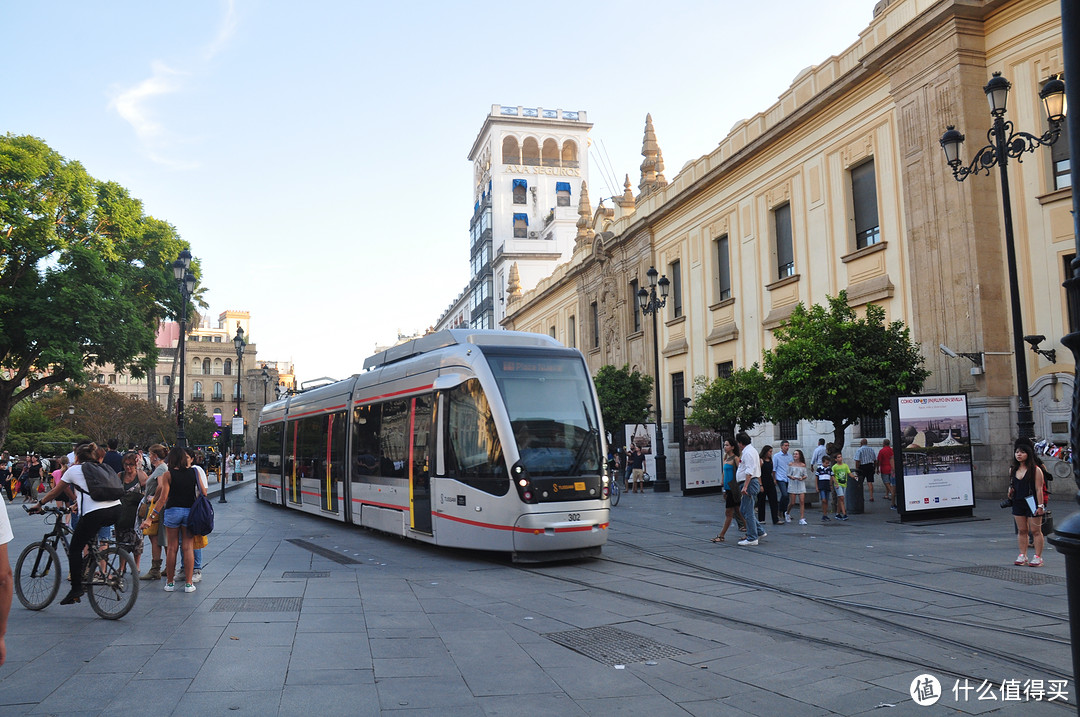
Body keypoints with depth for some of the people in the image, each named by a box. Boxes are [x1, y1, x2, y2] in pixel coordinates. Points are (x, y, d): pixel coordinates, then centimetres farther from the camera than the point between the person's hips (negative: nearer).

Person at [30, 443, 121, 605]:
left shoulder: (74, 470, 12)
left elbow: (55, 492, 23)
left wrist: (39, 504, 38)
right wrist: (78, 503, 55)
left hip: (95, 513, -6)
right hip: (116, 512, 6)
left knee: (74, 549, 9)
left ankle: (76, 588, 2)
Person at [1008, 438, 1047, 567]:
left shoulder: (1035, 470, -9)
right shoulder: (1013, 470, 9)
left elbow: (1039, 489, -12)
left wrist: (1040, 505, -15)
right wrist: (1010, 492, -1)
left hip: (1032, 503, -5)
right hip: (1018, 503, 5)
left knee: (1035, 531, 1)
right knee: (1021, 530, 10)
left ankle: (1038, 557, 8)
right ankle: (1022, 555, 17)